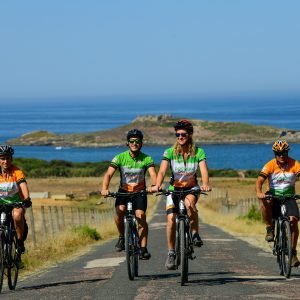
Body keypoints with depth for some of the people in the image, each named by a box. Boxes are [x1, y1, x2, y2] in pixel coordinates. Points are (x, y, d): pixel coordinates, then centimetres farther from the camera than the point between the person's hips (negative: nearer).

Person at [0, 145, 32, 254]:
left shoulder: (17, 172, -16)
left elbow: (23, 185, -29)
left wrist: (27, 199, -47)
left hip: (16, 202, -2)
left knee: (17, 215, -33)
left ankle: (20, 241, -15)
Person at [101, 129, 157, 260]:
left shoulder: (147, 159, -9)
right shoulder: (120, 157, -10)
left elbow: (153, 174, -23)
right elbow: (109, 174, -19)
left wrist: (154, 186, -46)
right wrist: (104, 188, -38)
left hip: (140, 192, 0)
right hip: (124, 191, 0)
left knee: (141, 216, -18)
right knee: (119, 210, -27)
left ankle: (143, 249, -12)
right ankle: (122, 237, -3)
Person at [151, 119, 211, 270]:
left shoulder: (198, 152, -10)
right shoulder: (169, 152, -10)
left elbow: (204, 170, -24)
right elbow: (162, 170, -22)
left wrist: (205, 183, -46)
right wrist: (157, 185, -43)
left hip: (192, 188, -1)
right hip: (174, 189, 1)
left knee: (189, 202, -36)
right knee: (171, 219, -14)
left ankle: (195, 234, -18)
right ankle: (171, 253, 1)